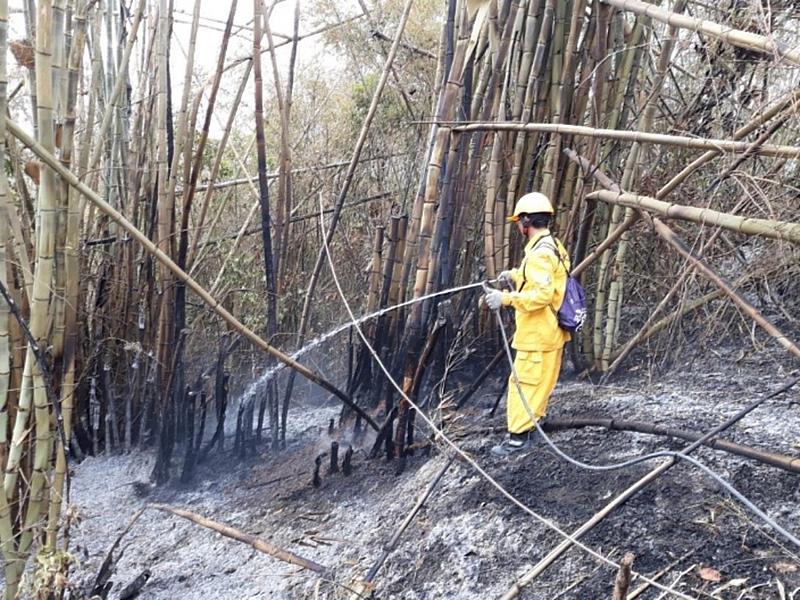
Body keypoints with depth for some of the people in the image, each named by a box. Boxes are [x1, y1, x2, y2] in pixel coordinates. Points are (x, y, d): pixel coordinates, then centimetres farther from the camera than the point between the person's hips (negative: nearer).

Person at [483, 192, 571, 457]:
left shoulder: (540, 253, -21)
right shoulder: (553, 246, 11)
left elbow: (542, 294, -29)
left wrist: (506, 298, -29)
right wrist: (516, 276, 18)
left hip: (538, 334, -10)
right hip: (549, 332, 10)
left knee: (523, 382, -3)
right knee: (540, 380, 20)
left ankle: (518, 436, 2)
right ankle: (530, 423, 32)